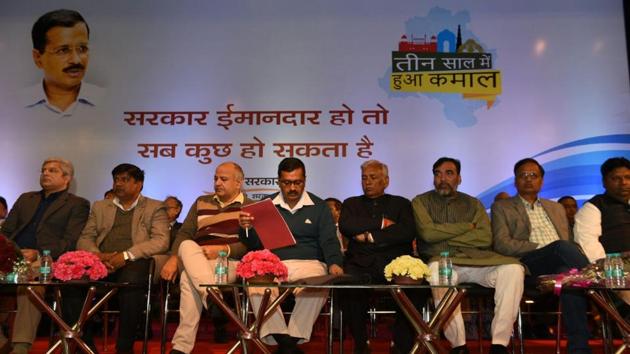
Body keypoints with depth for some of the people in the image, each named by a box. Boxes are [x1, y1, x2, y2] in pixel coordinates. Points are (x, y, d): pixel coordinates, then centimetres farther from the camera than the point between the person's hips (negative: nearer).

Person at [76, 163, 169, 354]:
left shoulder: (155, 208, 14)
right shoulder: (99, 206, 26)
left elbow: (161, 241, -1)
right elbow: (84, 239, 16)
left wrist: (126, 255, -15)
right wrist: (98, 255, -8)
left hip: (134, 262, -3)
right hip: (101, 262, 3)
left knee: (130, 283, -38)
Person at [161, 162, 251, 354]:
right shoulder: (201, 202, 22)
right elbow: (184, 233, 13)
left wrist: (223, 250, -18)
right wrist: (173, 258, -7)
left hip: (230, 263, -3)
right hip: (194, 261, 4)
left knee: (189, 278, -34)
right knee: (187, 245, -34)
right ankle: (213, 300, -48)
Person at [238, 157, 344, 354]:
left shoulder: (318, 206, 12)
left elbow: (329, 241, 4)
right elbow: (253, 244, 11)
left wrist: (334, 263, -17)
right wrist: (246, 229, -12)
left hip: (308, 263, -1)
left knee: (317, 288, -35)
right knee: (257, 288, -33)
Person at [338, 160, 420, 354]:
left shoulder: (401, 204, 19)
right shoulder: (351, 203, 23)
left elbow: (407, 232, -1)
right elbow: (345, 226, 1)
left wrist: (369, 236, -4)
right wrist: (381, 223, -1)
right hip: (360, 264, 1)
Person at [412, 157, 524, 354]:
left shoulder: (473, 203, 21)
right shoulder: (421, 202, 15)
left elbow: (485, 238, 5)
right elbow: (428, 233, -4)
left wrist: (445, 237, -3)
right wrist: (467, 227, 2)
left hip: (476, 259, 3)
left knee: (513, 268, -26)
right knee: (438, 273, -39)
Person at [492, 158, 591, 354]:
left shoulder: (557, 208, 32)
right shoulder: (502, 208, 16)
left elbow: (569, 241, 25)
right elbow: (502, 244, 0)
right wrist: (541, 248, -12)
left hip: (559, 265, 4)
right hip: (528, 264, -4)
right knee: (562, 247, -36)